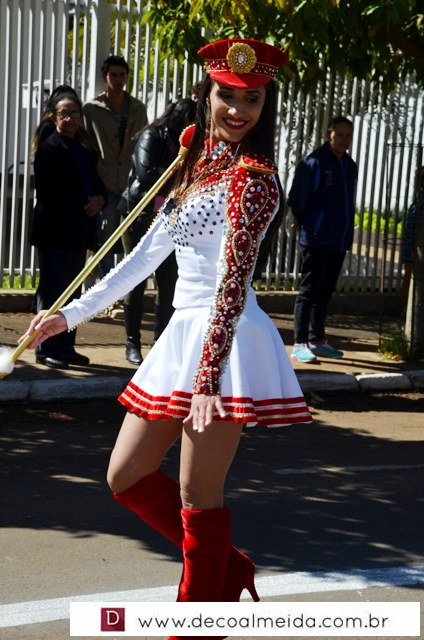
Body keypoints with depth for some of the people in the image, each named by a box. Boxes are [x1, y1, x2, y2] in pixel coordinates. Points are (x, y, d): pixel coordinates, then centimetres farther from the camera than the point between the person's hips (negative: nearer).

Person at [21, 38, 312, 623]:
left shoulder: (253, 180, -10)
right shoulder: (200, 167, 17)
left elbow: (233, 284, -20)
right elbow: (147, 254, 22)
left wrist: (207, 378, -29)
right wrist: (70, 314, 23)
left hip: (224, 340, -9)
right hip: (182, 333, 9)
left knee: (198, 497, -2)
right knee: (127, 477, 13)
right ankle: (228, 568, 26)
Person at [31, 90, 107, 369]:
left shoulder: (86, 152, 18)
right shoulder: (49, 149, -6)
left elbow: (98, 186, 18)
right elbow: (48, 192, -15)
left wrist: (100, 200, -6)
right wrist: (83, 206, -15)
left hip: (79, 233, 8)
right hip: (55, 232, -8)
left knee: (72, 291, 11)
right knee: (51, 291, -3)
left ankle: (66, 347, 18)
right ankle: (46, 349, 1)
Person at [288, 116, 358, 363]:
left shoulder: (350, 166, 12)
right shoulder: (314, 162, -10)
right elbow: (297, 199, -7)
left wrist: (347, 231, 15)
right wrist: (305, 224, 2)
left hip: (340, 241, 7)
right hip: (316, 240, -7)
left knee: (325, 292, 13)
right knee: (309, 291, -5)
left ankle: (317, 340, 22)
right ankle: (300, 344, -3)